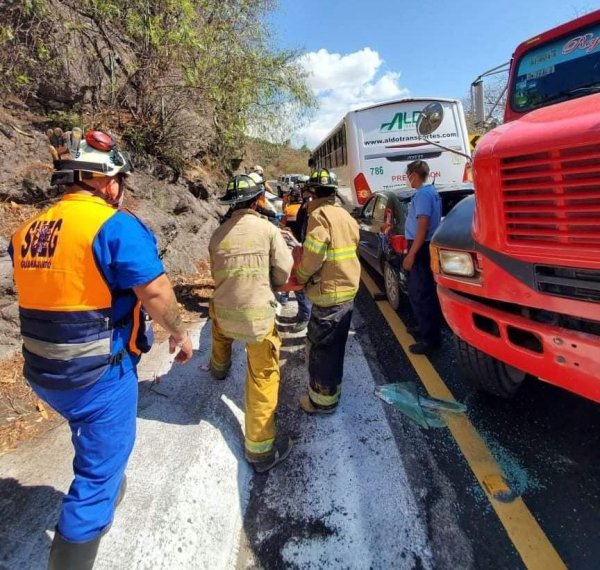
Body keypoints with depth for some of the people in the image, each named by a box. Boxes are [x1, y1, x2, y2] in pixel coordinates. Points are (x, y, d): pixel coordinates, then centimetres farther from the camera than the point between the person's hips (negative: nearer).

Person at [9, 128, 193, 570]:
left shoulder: (28, 230, 5)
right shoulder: (116, 225, -19)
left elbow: (46, 292, 15)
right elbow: (155, 292, -22)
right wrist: (179, 332, -7)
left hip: (44, 371, 9)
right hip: (99, 372, -8)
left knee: (93, 440, 33)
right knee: (99, 468, 8)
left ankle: (106, 492, 57)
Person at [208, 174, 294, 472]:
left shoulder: (217, 235, 3)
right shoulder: (267, 229, -8)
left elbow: (216, 275, 12)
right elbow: (284, 273, -7)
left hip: (224, 313, 5)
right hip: (258, 315, -4)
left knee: (219, 327, 40)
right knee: (263, 377, 4)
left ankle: (219, 368, 66)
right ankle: (261, 448, 9)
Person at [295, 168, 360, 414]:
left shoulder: (320, 214, -16)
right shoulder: (344, 215, 11)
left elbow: (313, 255, -21)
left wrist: (301, 276, -3)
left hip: (329, 291, -9)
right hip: (347, 287, 9)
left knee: (321, 347, 2)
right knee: (333, 344, 25)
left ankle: (323, 399, 14)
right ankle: (331, 387, 44)